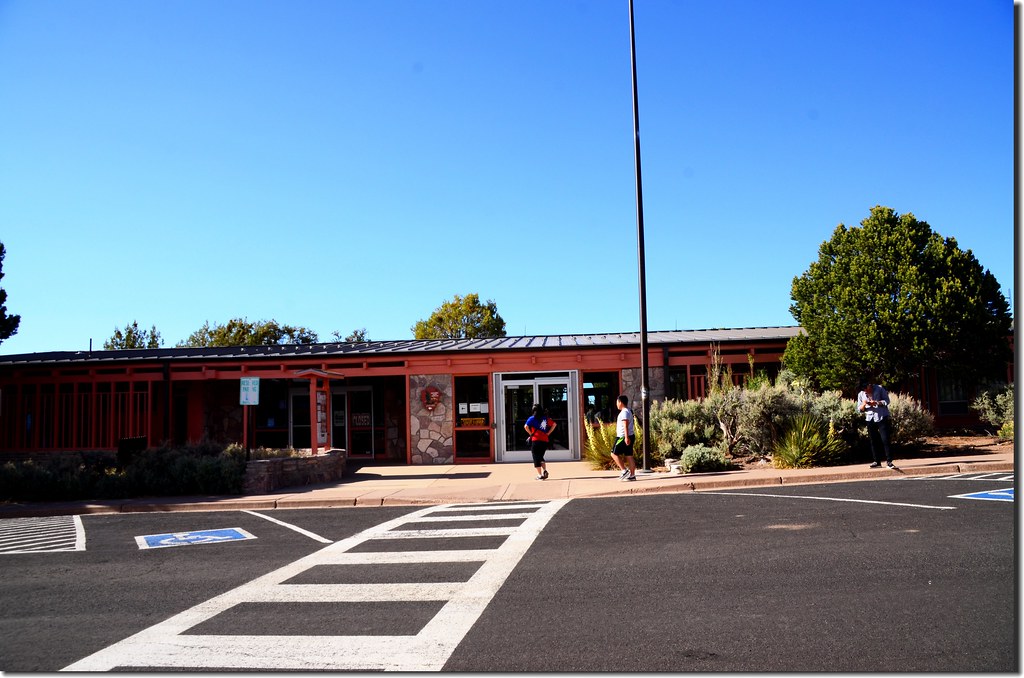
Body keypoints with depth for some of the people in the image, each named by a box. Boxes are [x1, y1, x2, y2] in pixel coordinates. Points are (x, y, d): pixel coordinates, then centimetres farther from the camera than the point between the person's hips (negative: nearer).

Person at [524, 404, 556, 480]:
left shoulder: (533, 418, -2)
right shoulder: (546, 418, 11)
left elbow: (526, 426, -16)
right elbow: (554, 424, 15)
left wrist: (531, 434, -3)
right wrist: (548, 433, 12)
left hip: (536, 440, -4)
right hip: (545, 440, 4)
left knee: (536, 458, 4)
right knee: (541, 457, 19)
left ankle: (540, 475, 0)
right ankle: (545, 470, -1)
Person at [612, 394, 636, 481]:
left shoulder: (624, 412, -14)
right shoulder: (629, 411, 18)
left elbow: (626, 425, -23)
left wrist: (626, 437, -29)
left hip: (623, 437, -10)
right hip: (629, 436, 10)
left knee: (614, 453, -4)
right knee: (629, 456, 9)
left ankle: (624, 471, -8)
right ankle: (632, 475, 9)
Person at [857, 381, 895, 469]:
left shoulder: (879, 388, -2)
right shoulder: (861, 394, 7)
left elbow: (886, 401, -5)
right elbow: (859, 409, 9)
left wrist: (876, 403, -20)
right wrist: (863, 405, -13)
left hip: (882, 418, -4)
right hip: (870, 419, 4)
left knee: (885, 440, -8)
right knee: (873, 441, 5)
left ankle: (889, 461, -4)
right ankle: (877, 462, 11)